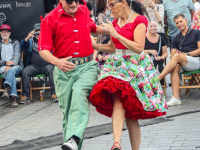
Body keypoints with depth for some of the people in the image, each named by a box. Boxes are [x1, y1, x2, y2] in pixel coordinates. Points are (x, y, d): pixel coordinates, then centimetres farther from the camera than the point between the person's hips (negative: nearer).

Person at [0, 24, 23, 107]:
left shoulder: (15, 43, 18)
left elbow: (17, 56, 2)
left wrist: (10, 66, -16)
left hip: (16, 66, 0)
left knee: (11, 70, -38)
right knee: (10, 73, -35)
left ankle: (7, 89, -58)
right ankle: (14, 97, -51)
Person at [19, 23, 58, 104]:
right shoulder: (31, 40, 19)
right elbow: (22, 45, 6)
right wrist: (27, 38, -14)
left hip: (47, 65, -1)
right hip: (33, 66, 1)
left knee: (51, 70, -33)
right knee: (25, 72, -26)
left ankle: (54, 94, -33)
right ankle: (25, 96, -24)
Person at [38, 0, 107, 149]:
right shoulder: (50, 19, -1)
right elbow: (43, 50, -7)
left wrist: (107, 30, 20)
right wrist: (57, 62, -25)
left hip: (87, 66, 0)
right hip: (64, 70, 0)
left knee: (80, 92, -29)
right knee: (67, 111, 4)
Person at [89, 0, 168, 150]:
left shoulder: (139, 20, -5)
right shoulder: (115, 22, 15)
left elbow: (139, 47, -14)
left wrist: (117, 35, -16)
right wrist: (95, 46, 8)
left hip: (135, 66, -5)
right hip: (117, 64, 5)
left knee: (131, 114, -4)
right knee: (117, 101, -20)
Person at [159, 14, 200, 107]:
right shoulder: (176, 39, 21)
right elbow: (172, 55, 12)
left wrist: (186, 54, -11)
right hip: (182, 65, 4)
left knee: (177, 57, -31)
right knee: (175, 68, -32)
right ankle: (175, 98, -40)